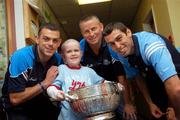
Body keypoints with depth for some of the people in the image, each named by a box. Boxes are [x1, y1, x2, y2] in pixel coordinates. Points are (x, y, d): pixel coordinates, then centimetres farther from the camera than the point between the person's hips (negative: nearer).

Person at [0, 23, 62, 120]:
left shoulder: (58, 59, -9)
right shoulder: (20, 57, -25)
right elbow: (15, 99, -26)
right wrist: (45, 83, -26)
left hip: (42, 104, 4)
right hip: (18, 107, -4)